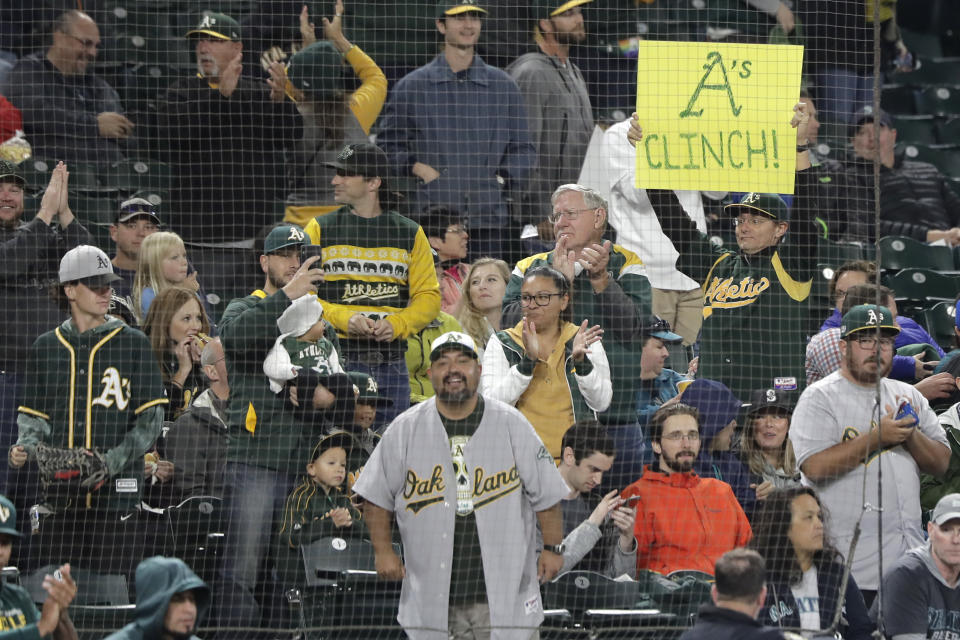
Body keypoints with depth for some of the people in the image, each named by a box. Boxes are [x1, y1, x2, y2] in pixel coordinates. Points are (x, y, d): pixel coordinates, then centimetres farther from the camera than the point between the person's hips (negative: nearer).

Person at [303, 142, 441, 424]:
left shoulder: (410, 234, 11)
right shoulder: (320, 229, 6)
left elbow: (429, 297, 10)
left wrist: (396, 324, -9)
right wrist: (344, 319, -14)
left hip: (392, 361, 2)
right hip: (338, 356, -2)